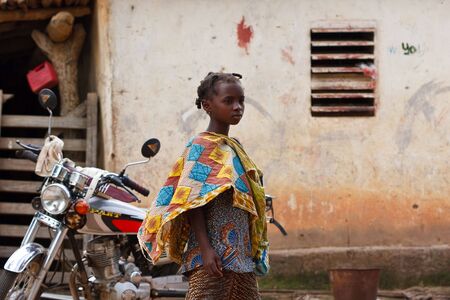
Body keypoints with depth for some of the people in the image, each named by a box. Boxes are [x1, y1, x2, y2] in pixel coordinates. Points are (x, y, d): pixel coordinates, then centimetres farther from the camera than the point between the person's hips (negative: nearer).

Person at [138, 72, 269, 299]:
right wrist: (205, 250, -23)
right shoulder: (201, 146, -5)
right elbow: (192, 202, -14)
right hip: (213, 257, -8)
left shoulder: (234, 148, 19)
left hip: (242, 259, 8)